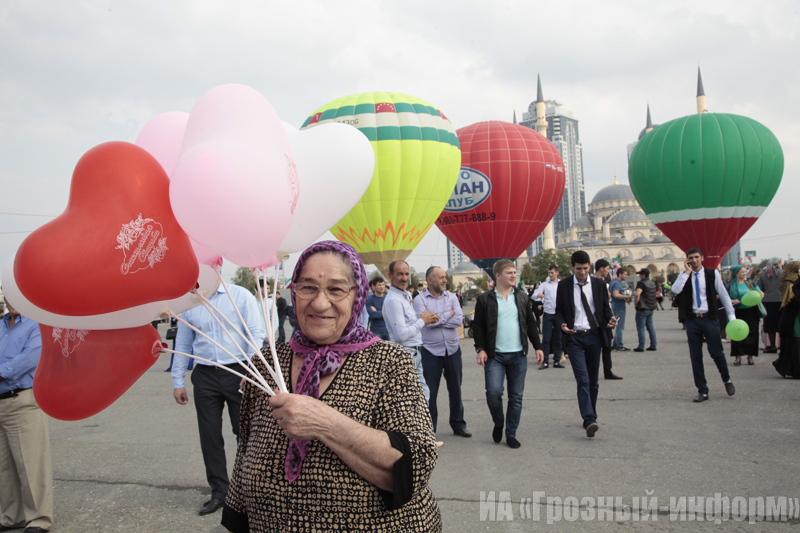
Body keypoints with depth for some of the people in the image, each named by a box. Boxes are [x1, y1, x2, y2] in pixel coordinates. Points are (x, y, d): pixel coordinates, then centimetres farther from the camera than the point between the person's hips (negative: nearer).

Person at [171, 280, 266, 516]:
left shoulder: (241, 296, -4)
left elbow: (257, 335, -7)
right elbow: (182, 344, 14)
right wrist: (177, 381, 13)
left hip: (237, 372, -3)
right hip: (205, 375, 4)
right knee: (209, 436, 9)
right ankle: (219, 491, 24)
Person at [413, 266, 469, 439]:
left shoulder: (451, 297, 5)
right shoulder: (420, 299, -4)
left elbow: (459, 320, -8)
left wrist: (437, 319, -14)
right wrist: (448, 314, -8)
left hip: (452, 349, 3)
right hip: (431, 351, -3)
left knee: (455, 389, 12)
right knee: (430, 392, 4)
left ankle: (458, 425, 27)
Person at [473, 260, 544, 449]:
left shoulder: (522, 297, 10)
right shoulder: (485, 299, -1)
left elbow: (530, 323, 14)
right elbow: (478, 326, 0)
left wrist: (538, 347, 9)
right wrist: (481, 349, -9)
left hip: (518, 355, 3)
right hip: (494, 355, -3)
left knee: (516, 396, 6)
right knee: (493, 392, -13)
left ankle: (511, 434, 20)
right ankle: (498, 424, 15)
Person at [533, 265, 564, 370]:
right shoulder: (544, 284, 4)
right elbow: (534, 296, -6)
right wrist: (538, 295, -29)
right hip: (548, 314, -1)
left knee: (558, 338, 5)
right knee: (546, 338, -2)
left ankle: (557, 361, 13)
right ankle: (544, 361, 4)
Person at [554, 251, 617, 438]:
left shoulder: (599, 284, 6)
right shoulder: (563, 285, 1)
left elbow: (605, 307, 12)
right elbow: (558, 310, 5)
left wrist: (610, 318, -10)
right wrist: (562, 324, -16)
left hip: (594, 336, 3)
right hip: (574, 338, -2)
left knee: (593, 381, 10)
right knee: (583, 380, -13)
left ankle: (591, 417, 25)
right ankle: (589, 421, -18)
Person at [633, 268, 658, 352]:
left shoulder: (641, 283, -17)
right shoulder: (652, 283, 12)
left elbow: (637, 294, -32)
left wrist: (635, 304, -19)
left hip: (643, 308, -8)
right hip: (651, 308, 8)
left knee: (641, 328, -3)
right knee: (650, 326, 14)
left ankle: (641, 347, -2)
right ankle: (653, 345, 16)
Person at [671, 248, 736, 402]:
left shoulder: (712, 274, 1)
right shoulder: (684, 276, 5)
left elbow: (723, 295, 4)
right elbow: (675, 290, -14)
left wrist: (732, 316, 2)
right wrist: (687, 272, -13)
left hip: (710, 318, -2)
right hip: (692, 320, 2)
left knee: (717, 353, -2)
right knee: (695, 357, 4)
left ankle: (727, 380, 28)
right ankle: (702, 391, 14)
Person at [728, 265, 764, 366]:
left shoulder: (750, 282, 7)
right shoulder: (732, 284, 1)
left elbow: (760, 292, 8)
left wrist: (760, 294, -15)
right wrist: (733, 301, -19)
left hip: (751, 312, 2)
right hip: (738, 313, -2)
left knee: (752, 334, 2)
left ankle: (750, 356, 12)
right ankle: (738, 356, 6)